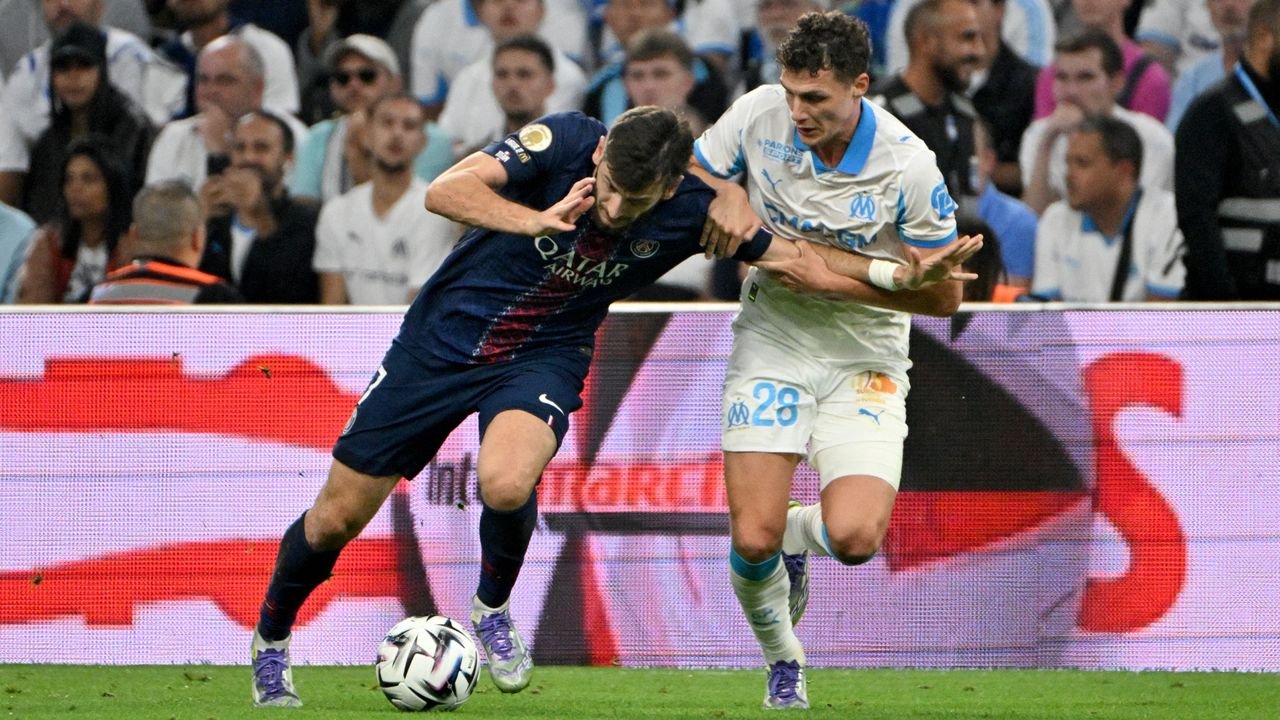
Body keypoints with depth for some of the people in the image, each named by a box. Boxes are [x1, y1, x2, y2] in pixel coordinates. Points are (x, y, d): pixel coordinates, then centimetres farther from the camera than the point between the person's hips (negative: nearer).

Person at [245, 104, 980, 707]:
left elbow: (793, 257, -8)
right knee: (339, 518, 4)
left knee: (507, 483, -32)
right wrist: (538, 221, -41)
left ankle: (494, 608, 0)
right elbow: (443, 191, -28)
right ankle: (272, 638, 32)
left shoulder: (690, 209, -18)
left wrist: (904, 278, -20)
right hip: (444, 335, 0)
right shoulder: (562, 142, -23)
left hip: (544, 357, 0)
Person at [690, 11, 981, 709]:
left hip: (865, 357, -2)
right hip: (772, 341, 2)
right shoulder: (759, 113, -11)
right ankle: (782, 663, 21)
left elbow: (944, 294, -11)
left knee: (854, 537, -21)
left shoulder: (908, 165, -19)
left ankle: (795, 532, 17)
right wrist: (725, 193, -15)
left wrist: (831, 278, -19)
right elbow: (687, 168, 8)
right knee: (752, 541, -11)